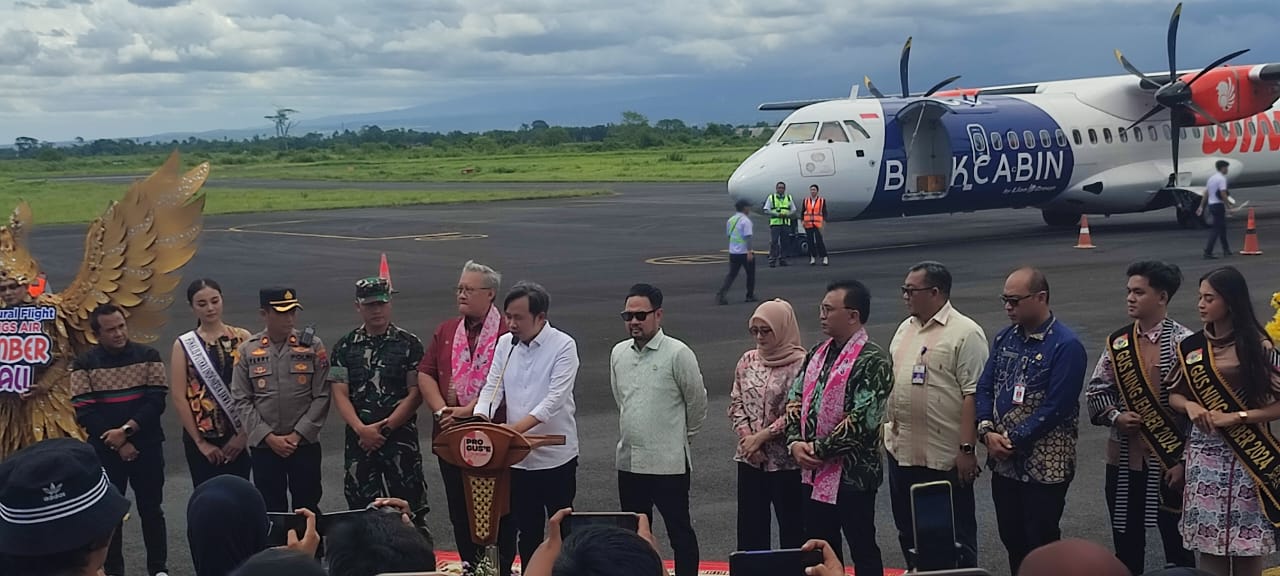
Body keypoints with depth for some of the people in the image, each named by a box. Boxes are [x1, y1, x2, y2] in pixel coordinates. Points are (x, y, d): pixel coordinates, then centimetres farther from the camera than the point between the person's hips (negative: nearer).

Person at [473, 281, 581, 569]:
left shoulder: (563, 346, -12)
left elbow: (556, 398, -21)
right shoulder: (505, 344, 4)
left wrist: (519, 426, -33)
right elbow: (492, 388, 2)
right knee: (527, 529, 14)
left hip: (555, 455, -4)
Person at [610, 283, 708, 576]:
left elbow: (697, 401, -3)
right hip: (628, 460, 6)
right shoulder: (619, 353, 5)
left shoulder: (678, 354, -12)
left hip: (668, 461, -6)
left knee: (679, 530, 5)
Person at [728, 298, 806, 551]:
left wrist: (762, 437, -13)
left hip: (786, 461, -5)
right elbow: (736, 403, 8)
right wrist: (747, 437, -6)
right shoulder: (748, 360, 7)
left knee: (792, 528, 5)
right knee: (750, 526, 12)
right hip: (750, 459, 6)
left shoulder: (800, 364, -11)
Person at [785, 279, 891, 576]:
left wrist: (819, 449, -16)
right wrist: (795, 442, -4)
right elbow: (795, 399, 12)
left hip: (853, 473, -8)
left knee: (862, 550, 5)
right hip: (813, 472, 8)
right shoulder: (818, 353, 10)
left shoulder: (872, 360, -15)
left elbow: (861, 419, -21)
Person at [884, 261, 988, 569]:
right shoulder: (905, 328, 13)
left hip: (945, 456, -8)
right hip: (901, 449, 8)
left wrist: (967, 448, -20)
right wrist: (888, 426, 17)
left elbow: (973, 394, -16)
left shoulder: (965, 333, -12)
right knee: (908, 530, 17)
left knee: (955, 533, 3)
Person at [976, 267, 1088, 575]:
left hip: (1045, 465, -6)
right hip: (1004, 462, 6)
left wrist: (1014, 441, -16)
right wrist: (987, 431, -8)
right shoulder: (1005, 338, 7)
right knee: (1011, 538, 14)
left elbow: (1056, 407, -19)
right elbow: (985, 387, 8)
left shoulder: (1066, 346, -14)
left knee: (1041, 544, 3)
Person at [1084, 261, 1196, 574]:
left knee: (1178, 543, 7)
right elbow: (1096, 391, 10)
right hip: (1124, 460, 5)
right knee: (1126, 545, 14)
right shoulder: (1117, 342, 5)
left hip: (1169, 462, -5)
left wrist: (1184, 461, -13)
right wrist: (1115, 416, -10)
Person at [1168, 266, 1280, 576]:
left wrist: (1235, 417, -16)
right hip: (1204, 455, 3)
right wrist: (1190, 405, -7)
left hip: (1247, 456, -3)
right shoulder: (1191, 346, 4)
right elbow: (1173, 395, 14)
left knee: (1248, 548, 0)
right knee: (1209, 544, 4)